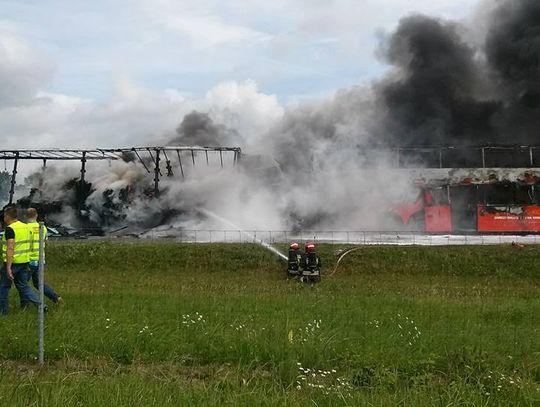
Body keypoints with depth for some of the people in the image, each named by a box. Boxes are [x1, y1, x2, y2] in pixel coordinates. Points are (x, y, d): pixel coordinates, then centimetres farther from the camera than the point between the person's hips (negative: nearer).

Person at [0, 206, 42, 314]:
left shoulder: (10, 229, -15)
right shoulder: (25, 226, 9)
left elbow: (10, 248, -24)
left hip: (12, 262, -7)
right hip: (24, 261, 7)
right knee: (23, 286, 13)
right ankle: (40, 304, 1)